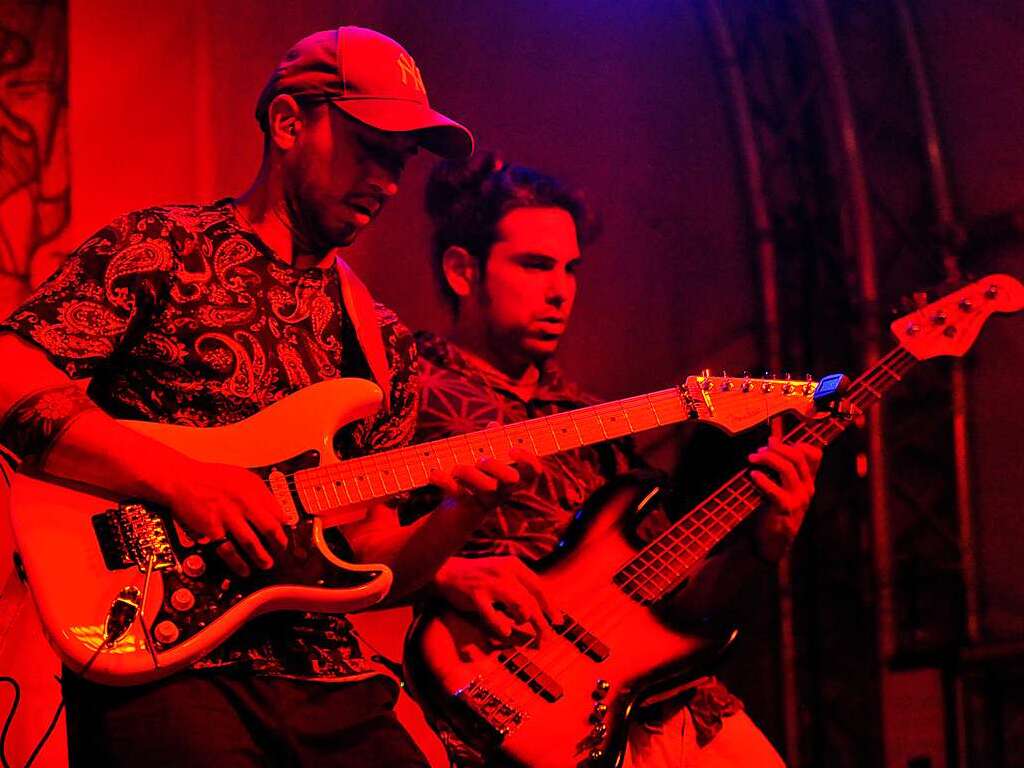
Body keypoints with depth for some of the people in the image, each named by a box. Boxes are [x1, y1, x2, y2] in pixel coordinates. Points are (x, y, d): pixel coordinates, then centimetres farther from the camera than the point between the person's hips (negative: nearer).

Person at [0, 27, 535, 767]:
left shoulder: (382, 345, 18)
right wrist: (180, 479, -17)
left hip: (323, 674, 6)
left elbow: (365, 566, 16)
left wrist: (460, 516, -3)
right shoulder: (161, 249, 3)